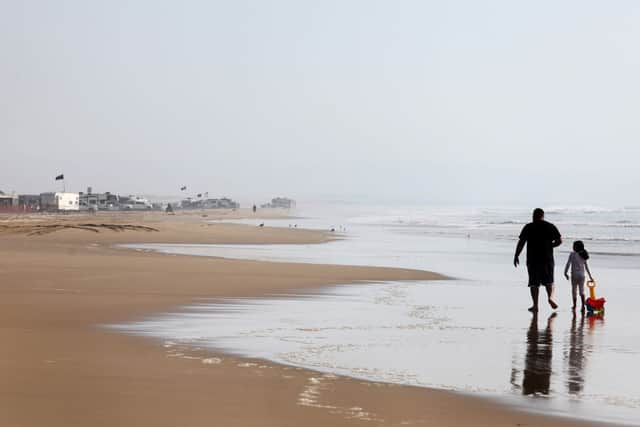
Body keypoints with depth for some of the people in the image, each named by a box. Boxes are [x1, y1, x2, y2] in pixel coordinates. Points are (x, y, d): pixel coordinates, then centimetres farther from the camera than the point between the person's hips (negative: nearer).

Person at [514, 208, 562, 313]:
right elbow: (559, 240, 1)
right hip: (547, 259, 1)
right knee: (549, 281, 14)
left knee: (534, 283, 5)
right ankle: (551, 296, -11)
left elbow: (521, 242, -3)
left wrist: (516, 256, 3)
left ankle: (535, 305, 1)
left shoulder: (528, 227, 0)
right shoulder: (550, 226, 4)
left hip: (533, 259, -1)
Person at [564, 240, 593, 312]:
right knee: (582, 291, 5)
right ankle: (583, 305, -6)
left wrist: (565, 272, 0)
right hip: (582, 275, 4)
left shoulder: (572, 254, -8)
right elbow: (586, 267, 15)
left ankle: (574, 305, 14)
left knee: (574, 290, 9)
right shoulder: (583, 256, 8)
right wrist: (590, 276, 22)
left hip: (574, 275, -4)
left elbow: (568, 264, -10)